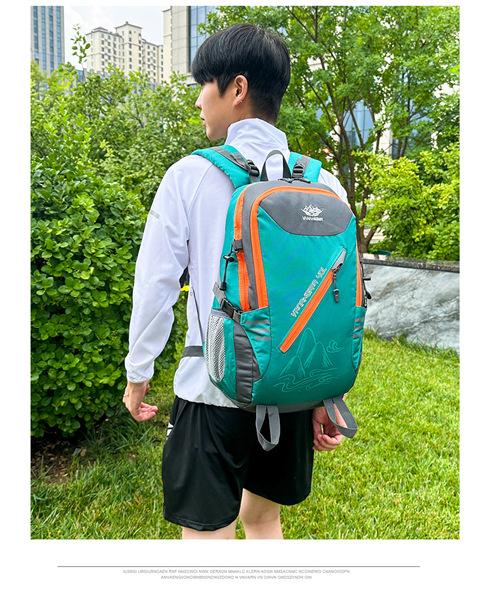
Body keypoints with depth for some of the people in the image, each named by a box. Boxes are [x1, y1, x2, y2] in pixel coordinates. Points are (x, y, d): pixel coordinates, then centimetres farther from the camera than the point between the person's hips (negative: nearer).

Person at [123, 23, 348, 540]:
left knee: (208, 532, 12)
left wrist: (137, 372, 7)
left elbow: (155, 283, -7)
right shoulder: (324, 183, 0)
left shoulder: (192, 175, -9)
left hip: (215, 389, -4)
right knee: (261, 514, 26)